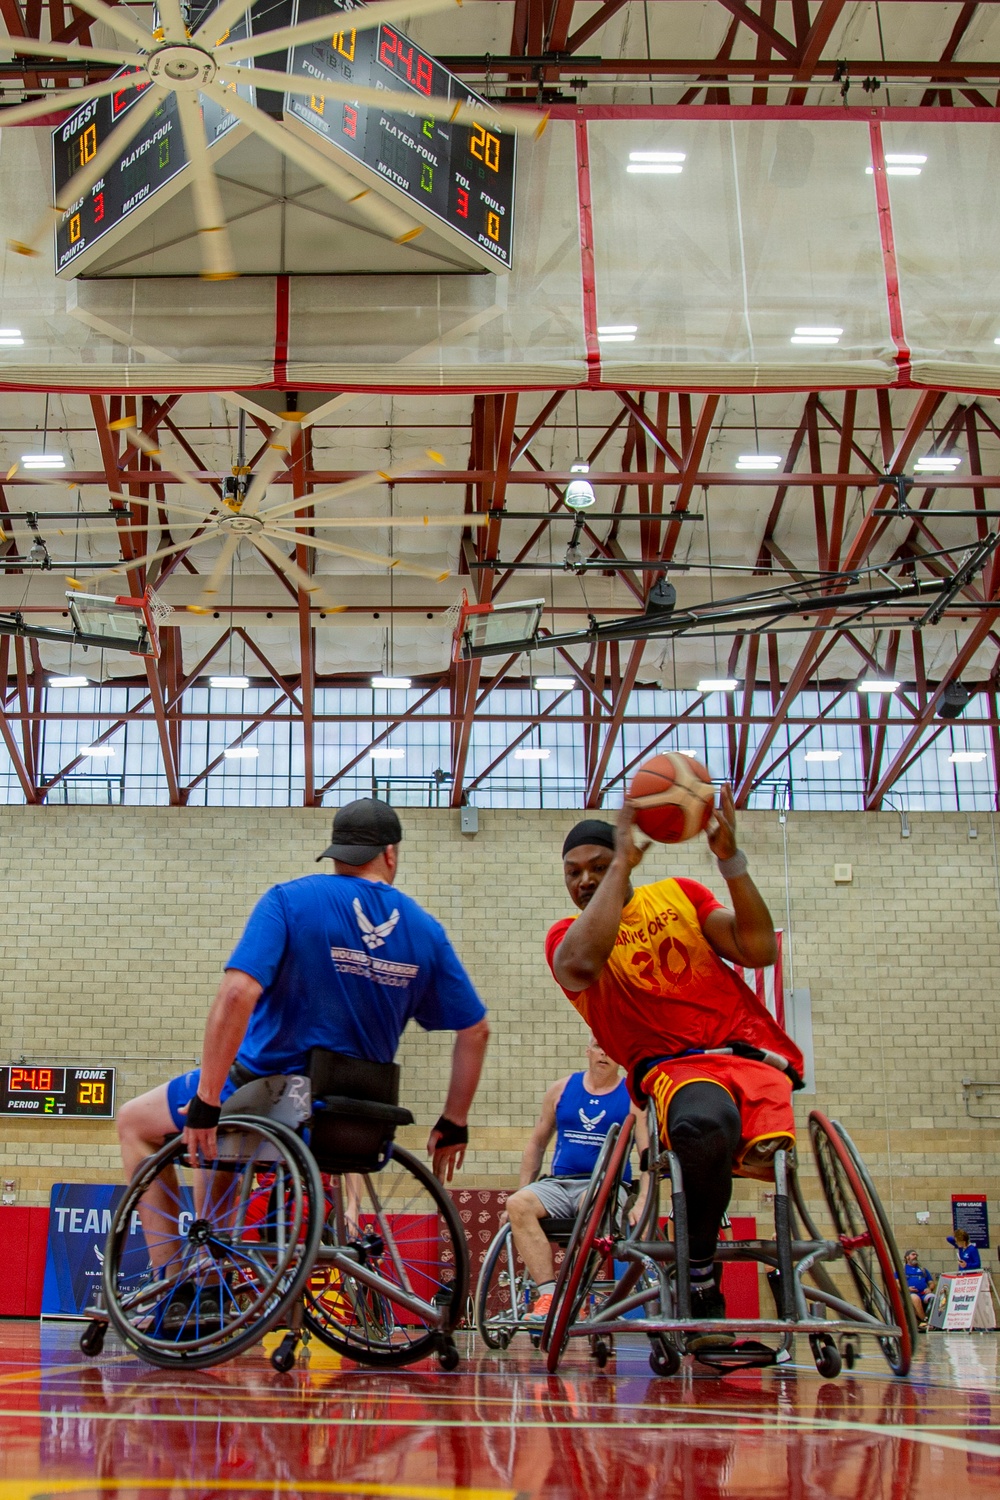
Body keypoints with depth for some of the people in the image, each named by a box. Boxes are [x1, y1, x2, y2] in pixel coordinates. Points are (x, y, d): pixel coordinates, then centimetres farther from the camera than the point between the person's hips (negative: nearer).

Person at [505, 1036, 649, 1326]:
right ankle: (549, 1294, -31)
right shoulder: (562, 1089, 13)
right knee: (518, 1204, -27)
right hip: (558, 1183, 4)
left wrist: (642, 1202, -18)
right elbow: (536, 1143, 19)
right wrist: (523, 1190, 9)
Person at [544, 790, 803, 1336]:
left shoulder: (679, 895, 18)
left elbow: (760, 950, 6)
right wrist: (623, 862, -12)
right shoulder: (568, 936, 11)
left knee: (768, 1158, -31)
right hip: (674, 1066, -2)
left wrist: (730, 858, -4)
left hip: (753, 1051, 2)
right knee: (703, 1125, -39)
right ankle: (698, 1272, -13)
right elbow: (583, 963, -17)